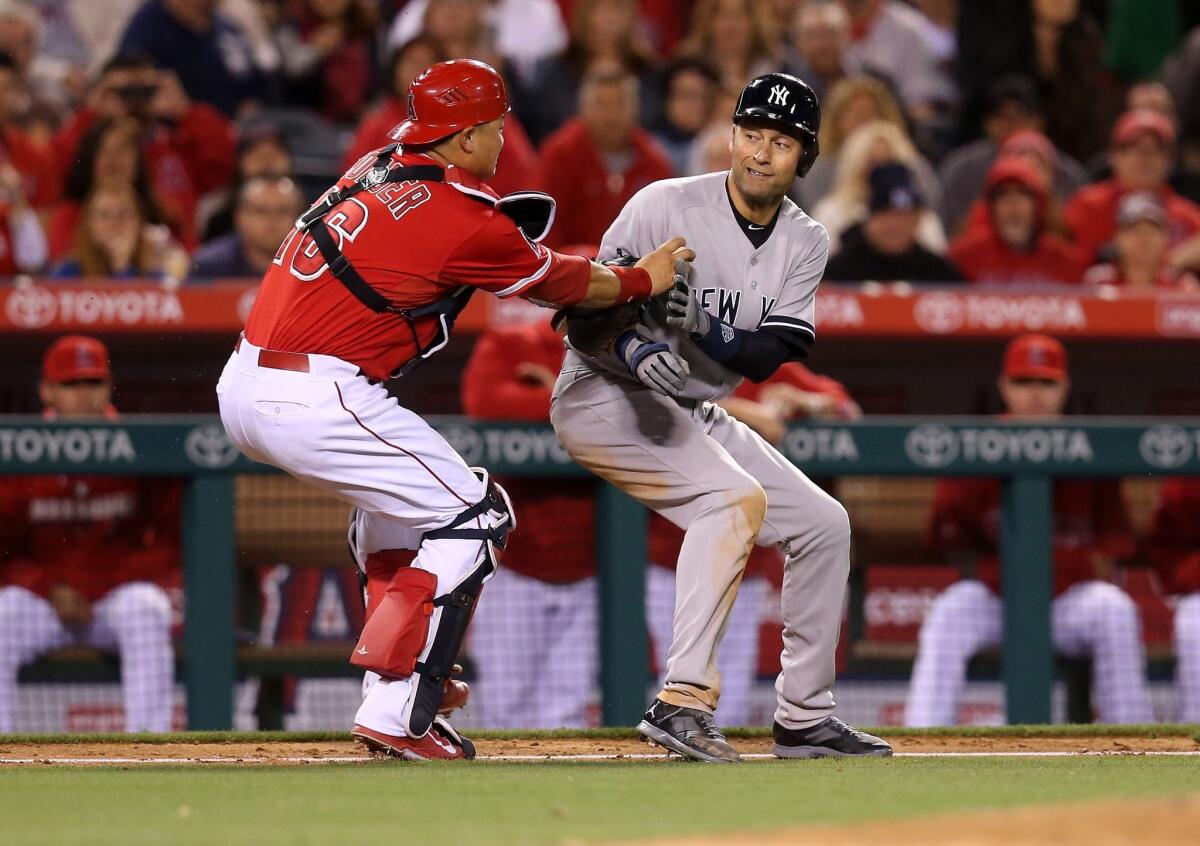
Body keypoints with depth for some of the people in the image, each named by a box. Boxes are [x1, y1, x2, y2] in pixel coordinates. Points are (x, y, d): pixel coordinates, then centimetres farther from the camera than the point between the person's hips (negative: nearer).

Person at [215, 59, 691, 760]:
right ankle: (396, 715, -4)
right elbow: (559, 284, 8)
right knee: (475, 516, 2)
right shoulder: (467, 222, -8)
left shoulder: (377, 170, 14)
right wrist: (642, 280, 26)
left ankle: (401, 676, 30)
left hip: (241, 387, 9)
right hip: (318, 402, -9)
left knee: (395, 490, 31)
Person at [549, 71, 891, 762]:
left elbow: (770, 355, -13)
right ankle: (683, 700, -36)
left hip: (695, 415, 8)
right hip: (606, 396, -8)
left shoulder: (806, 242, -1)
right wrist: (638, 349, -39)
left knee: (823, 524, 7)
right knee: (735, 497, -30)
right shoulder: (666, 206, -18)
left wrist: (702, 330, -32)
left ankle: (805, 718, 17)